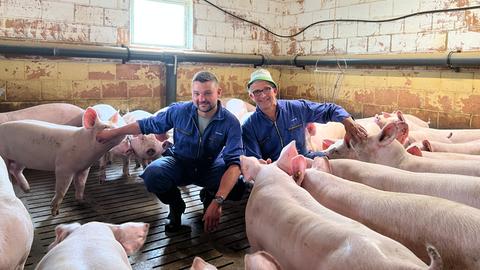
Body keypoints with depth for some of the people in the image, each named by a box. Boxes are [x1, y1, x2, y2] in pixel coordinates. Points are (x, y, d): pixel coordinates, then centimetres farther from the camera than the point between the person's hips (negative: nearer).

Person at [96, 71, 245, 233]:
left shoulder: (230, 122, -23)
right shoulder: (179, 111, -16)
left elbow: (234, 163, -32)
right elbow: (147, 125, 1)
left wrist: (217, 202, -46)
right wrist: (111, 132, 7)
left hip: (209, 168, 0)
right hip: (180, 163, 1)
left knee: (239, 186, -30)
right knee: (152, 174, -32)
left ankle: (209, 197, 9)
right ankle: (176, 206, 3)